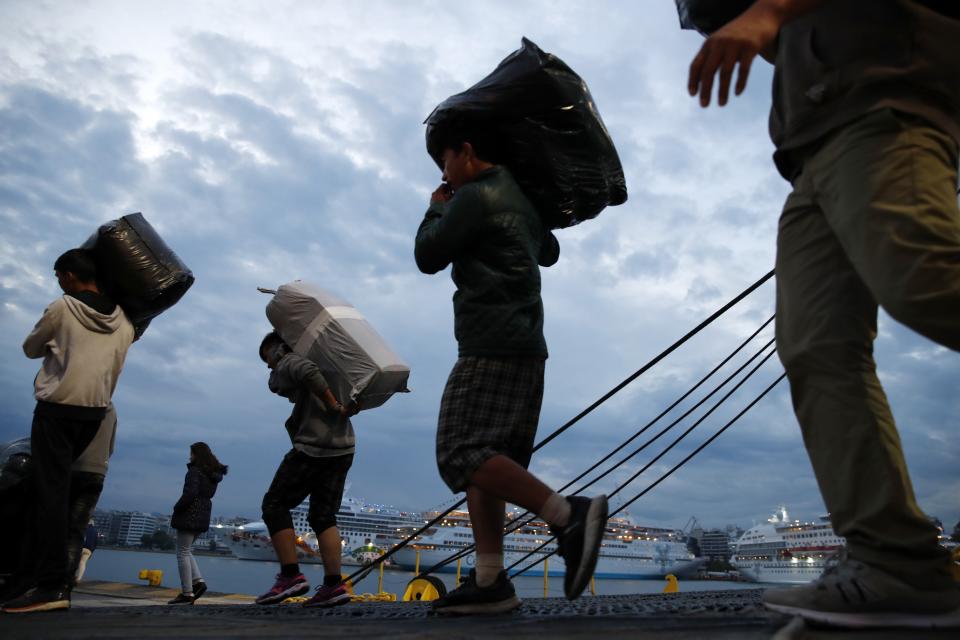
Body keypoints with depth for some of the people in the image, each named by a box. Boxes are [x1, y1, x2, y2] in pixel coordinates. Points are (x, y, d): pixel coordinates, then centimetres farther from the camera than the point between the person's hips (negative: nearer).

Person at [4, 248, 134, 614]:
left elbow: (30, 349, 9)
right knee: (58, 485, 15)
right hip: (96, 410, 6)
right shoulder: (123, 321, 8)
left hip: (58, 407, -6)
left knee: (50, 490, -7)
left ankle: (53, 585, -11)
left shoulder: (62, 308, -5)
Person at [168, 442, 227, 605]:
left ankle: (187, 593, -2)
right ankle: (198, 581, 6)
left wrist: (177, 508, -10)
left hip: (189, 515, -8)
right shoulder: (213, 474, 13)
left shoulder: (195, 471, -12)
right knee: (186, 551, 19)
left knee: (183, 553, -2)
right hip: (203, 516, 8)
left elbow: (190, 493, -21)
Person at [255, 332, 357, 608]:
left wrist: (335, 407, -20)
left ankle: (290, 576, -3)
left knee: (274, 505, 4)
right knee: (323, 516, 9)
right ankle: (333, 585, 0)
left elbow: (307, 370, -22)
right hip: (343, 448, 8)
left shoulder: (287, 363, 2)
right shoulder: (324, 367, 27)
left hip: (313, 447, -8)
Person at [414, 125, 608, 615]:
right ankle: (490, 582, 3)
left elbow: (427, 257, 0)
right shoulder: (522, 199, 22)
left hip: (492, 346, -10)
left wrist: (435, 210, 16)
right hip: (525, 348, 10)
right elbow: (550, 254, 37)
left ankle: (569, 515, -23)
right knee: (483, 459, 6)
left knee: (461, 454, -15)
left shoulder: (473, 196, -6)